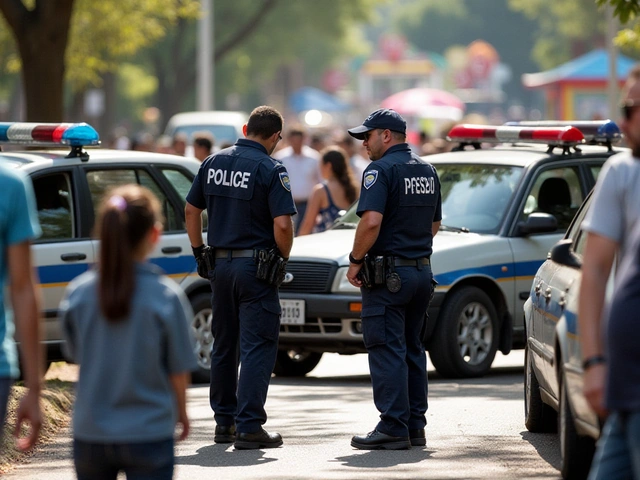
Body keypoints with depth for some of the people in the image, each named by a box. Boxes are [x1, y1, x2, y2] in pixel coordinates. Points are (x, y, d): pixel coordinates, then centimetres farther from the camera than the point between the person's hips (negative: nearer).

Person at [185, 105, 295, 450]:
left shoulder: (213, 163, 6)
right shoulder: (270, 170, -12)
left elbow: (191, 210, 12)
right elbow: (282, 225, -19)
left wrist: (199, 253, 18)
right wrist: (283, 258, -2)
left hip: (219, 265, 6)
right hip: (256, 265, -6)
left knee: (224, 345, 16)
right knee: (257, 347, -3)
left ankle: (224, 421, 21)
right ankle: (248, 427, -9)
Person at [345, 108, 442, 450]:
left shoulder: (382, 170, -12)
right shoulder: (427, 171, 14)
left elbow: (371, 221, -23)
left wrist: (356, 260, -13)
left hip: (388, 274, -8)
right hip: (422, 270, 8)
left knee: (386, 351, -6)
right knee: (412, 350, 13)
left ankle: (393, 428, -9)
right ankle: (415, 427, 14)